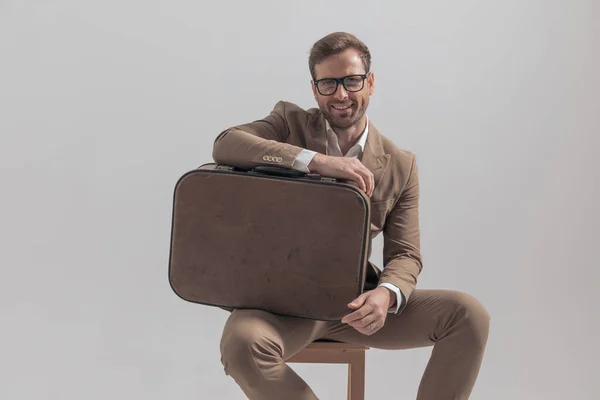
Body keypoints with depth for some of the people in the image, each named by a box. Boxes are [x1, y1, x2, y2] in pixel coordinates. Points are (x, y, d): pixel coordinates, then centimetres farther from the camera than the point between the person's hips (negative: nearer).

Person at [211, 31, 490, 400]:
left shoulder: (400, 165, 4)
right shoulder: (291, 122, 1)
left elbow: (405, 253, 1)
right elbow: (226, 145, -18)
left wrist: (386, 294, -24)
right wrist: (316, 160, -30)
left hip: (356, 301, 2)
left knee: (470, 315, -16)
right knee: (241, 343, -35)